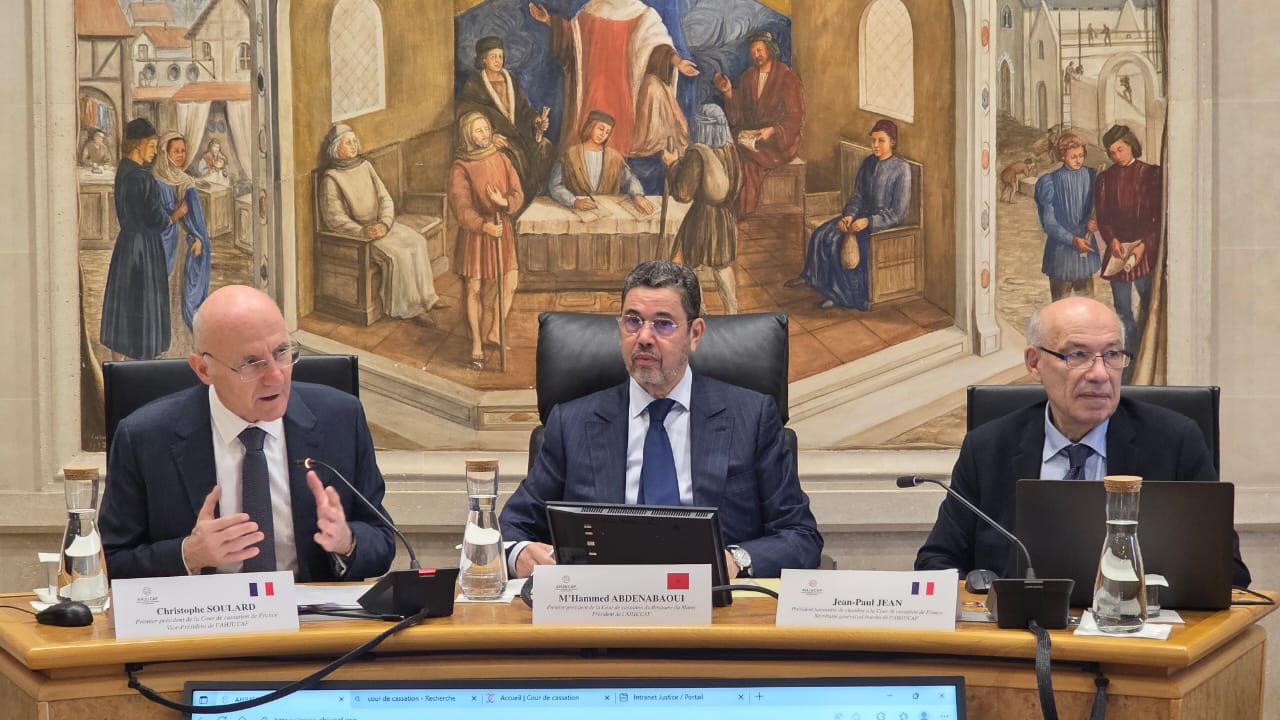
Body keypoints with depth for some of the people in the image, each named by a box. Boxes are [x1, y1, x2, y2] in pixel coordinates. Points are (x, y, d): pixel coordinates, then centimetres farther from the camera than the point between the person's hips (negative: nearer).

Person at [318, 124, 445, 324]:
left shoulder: (365, 166, 8)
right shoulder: (331, 179, -11)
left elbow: (385, 199, 6)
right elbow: (334, 219, -15)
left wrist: (384, 223, -13)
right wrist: (363, 232, -25)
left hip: (379, 225, 6)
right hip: (354, 232, -6)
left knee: (416, 241, -13)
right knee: (396, 253, -25)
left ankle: (425, 297, -4)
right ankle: (410, 308, -16)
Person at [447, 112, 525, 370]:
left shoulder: (501, 160, 4)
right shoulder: (460, 168, -10)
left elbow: (518, 193, 2)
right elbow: (461, 207, -17)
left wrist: (504, 201, -21)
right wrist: (484, 226, -32)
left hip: (501, 228, 4)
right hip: (474, 231, -4)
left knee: (510, 283, 2)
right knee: (474, 289, 0)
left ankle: (494, 332, 22)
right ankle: (476, 346, 10)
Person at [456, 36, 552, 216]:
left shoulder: (510, 81, 16)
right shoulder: (474, 85, -2)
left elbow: (523, 108, 15)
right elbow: (466, 117, -12)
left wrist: (536, 119, -8)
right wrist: (489, 136, -25)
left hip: (514, 132, 6)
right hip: (490, 134, -6)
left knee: (543, 147, -16)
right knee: (512, 156, -34)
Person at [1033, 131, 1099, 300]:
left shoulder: (1091, 177, 1)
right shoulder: (1051, 183, -8)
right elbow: (1049, 223, -9)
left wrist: (1091, 221, -16)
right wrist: (1073, 240, -22)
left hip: (1086, 248, 3)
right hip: (1061, 250, -3)